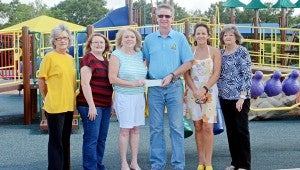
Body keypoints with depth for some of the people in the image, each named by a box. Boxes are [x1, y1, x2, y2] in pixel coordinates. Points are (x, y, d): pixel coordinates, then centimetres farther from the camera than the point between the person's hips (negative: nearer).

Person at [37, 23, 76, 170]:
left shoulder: (70, 58, 10)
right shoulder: (49, 57, -9)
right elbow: (41, 81, -5)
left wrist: (71, 98, 13)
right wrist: (47, 99, -1)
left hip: (69, 105, 6)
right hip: (55, 106, -6)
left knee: (65, 139, 16)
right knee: (56, 141, 2)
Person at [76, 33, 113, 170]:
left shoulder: (105, 60, 14)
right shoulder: (88, 58, -9)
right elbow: (85, 83, -15)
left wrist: (111, 103, 18)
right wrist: (91, 106, -18)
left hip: (105, 105, 8)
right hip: (91, 105, -8)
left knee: (102, 138, 13)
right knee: (91, 138, -4)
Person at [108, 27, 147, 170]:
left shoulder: (139, 54, 10)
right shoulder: (116, 55, -5)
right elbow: (113, 79, -12)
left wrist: (144, 83, 3)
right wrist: (133, 84, -16)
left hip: (139, 96, 5)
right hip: (124, 96, -5)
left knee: (135, 129, 9)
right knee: (125, 130, 0)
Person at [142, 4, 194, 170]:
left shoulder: (180, 38, 1)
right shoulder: (149, 39, 8)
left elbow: (188, 63, -1)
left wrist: (171, 75, -12)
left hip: (174, 86, -2)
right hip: (154, 88, 2)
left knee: (176, 127, 1)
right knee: (156, 128, 6)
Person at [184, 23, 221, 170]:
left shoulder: (214, 52, 0)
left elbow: (216, 74, -5)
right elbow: (186, 74, 2)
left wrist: (204, 89, -14)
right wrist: (195, 90, -10)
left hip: (209, 92, -2)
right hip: (193, 92, 2)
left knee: (208, 127, -6)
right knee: (198, 127, 6)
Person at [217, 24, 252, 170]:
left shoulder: (242, 52, -7)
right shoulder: (221, 53, 11)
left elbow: (247, 75, -12)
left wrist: (242, 97, -17)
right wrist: (219, 93, 10)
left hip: (239, 98, -6)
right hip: (224, 97, 6)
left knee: (241, 130, -1)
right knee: (230, 130, 11)